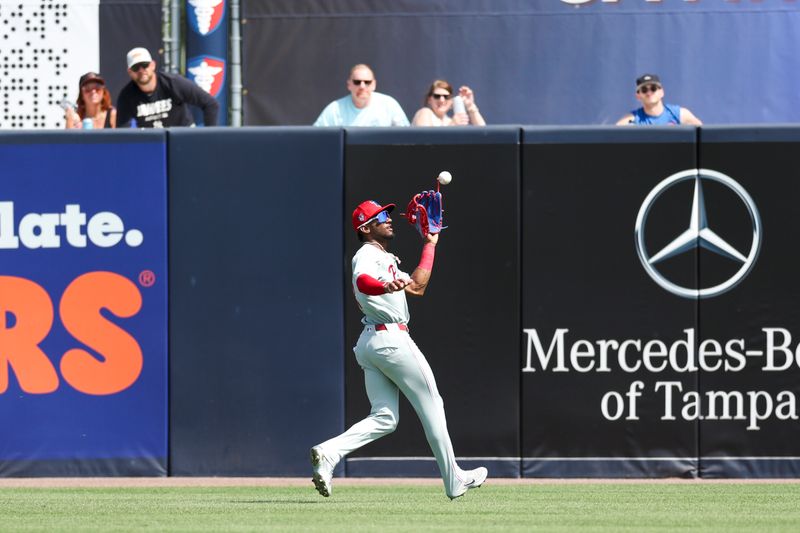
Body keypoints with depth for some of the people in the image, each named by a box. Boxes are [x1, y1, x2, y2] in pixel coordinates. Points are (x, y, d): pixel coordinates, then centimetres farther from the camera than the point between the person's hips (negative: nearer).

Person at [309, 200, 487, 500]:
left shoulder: (385, 259, 23)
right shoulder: (368, 255, -8)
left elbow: (416, 286, 27)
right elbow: (361, 280, -31)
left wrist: (430, 245, 30)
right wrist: (386, 287, -53)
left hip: (369, 343, 10)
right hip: (391, 338, -10)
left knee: (385, 418, 3)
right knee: (431, 407, 1)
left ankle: (329, 453, -17)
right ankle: (454, 481, 8)